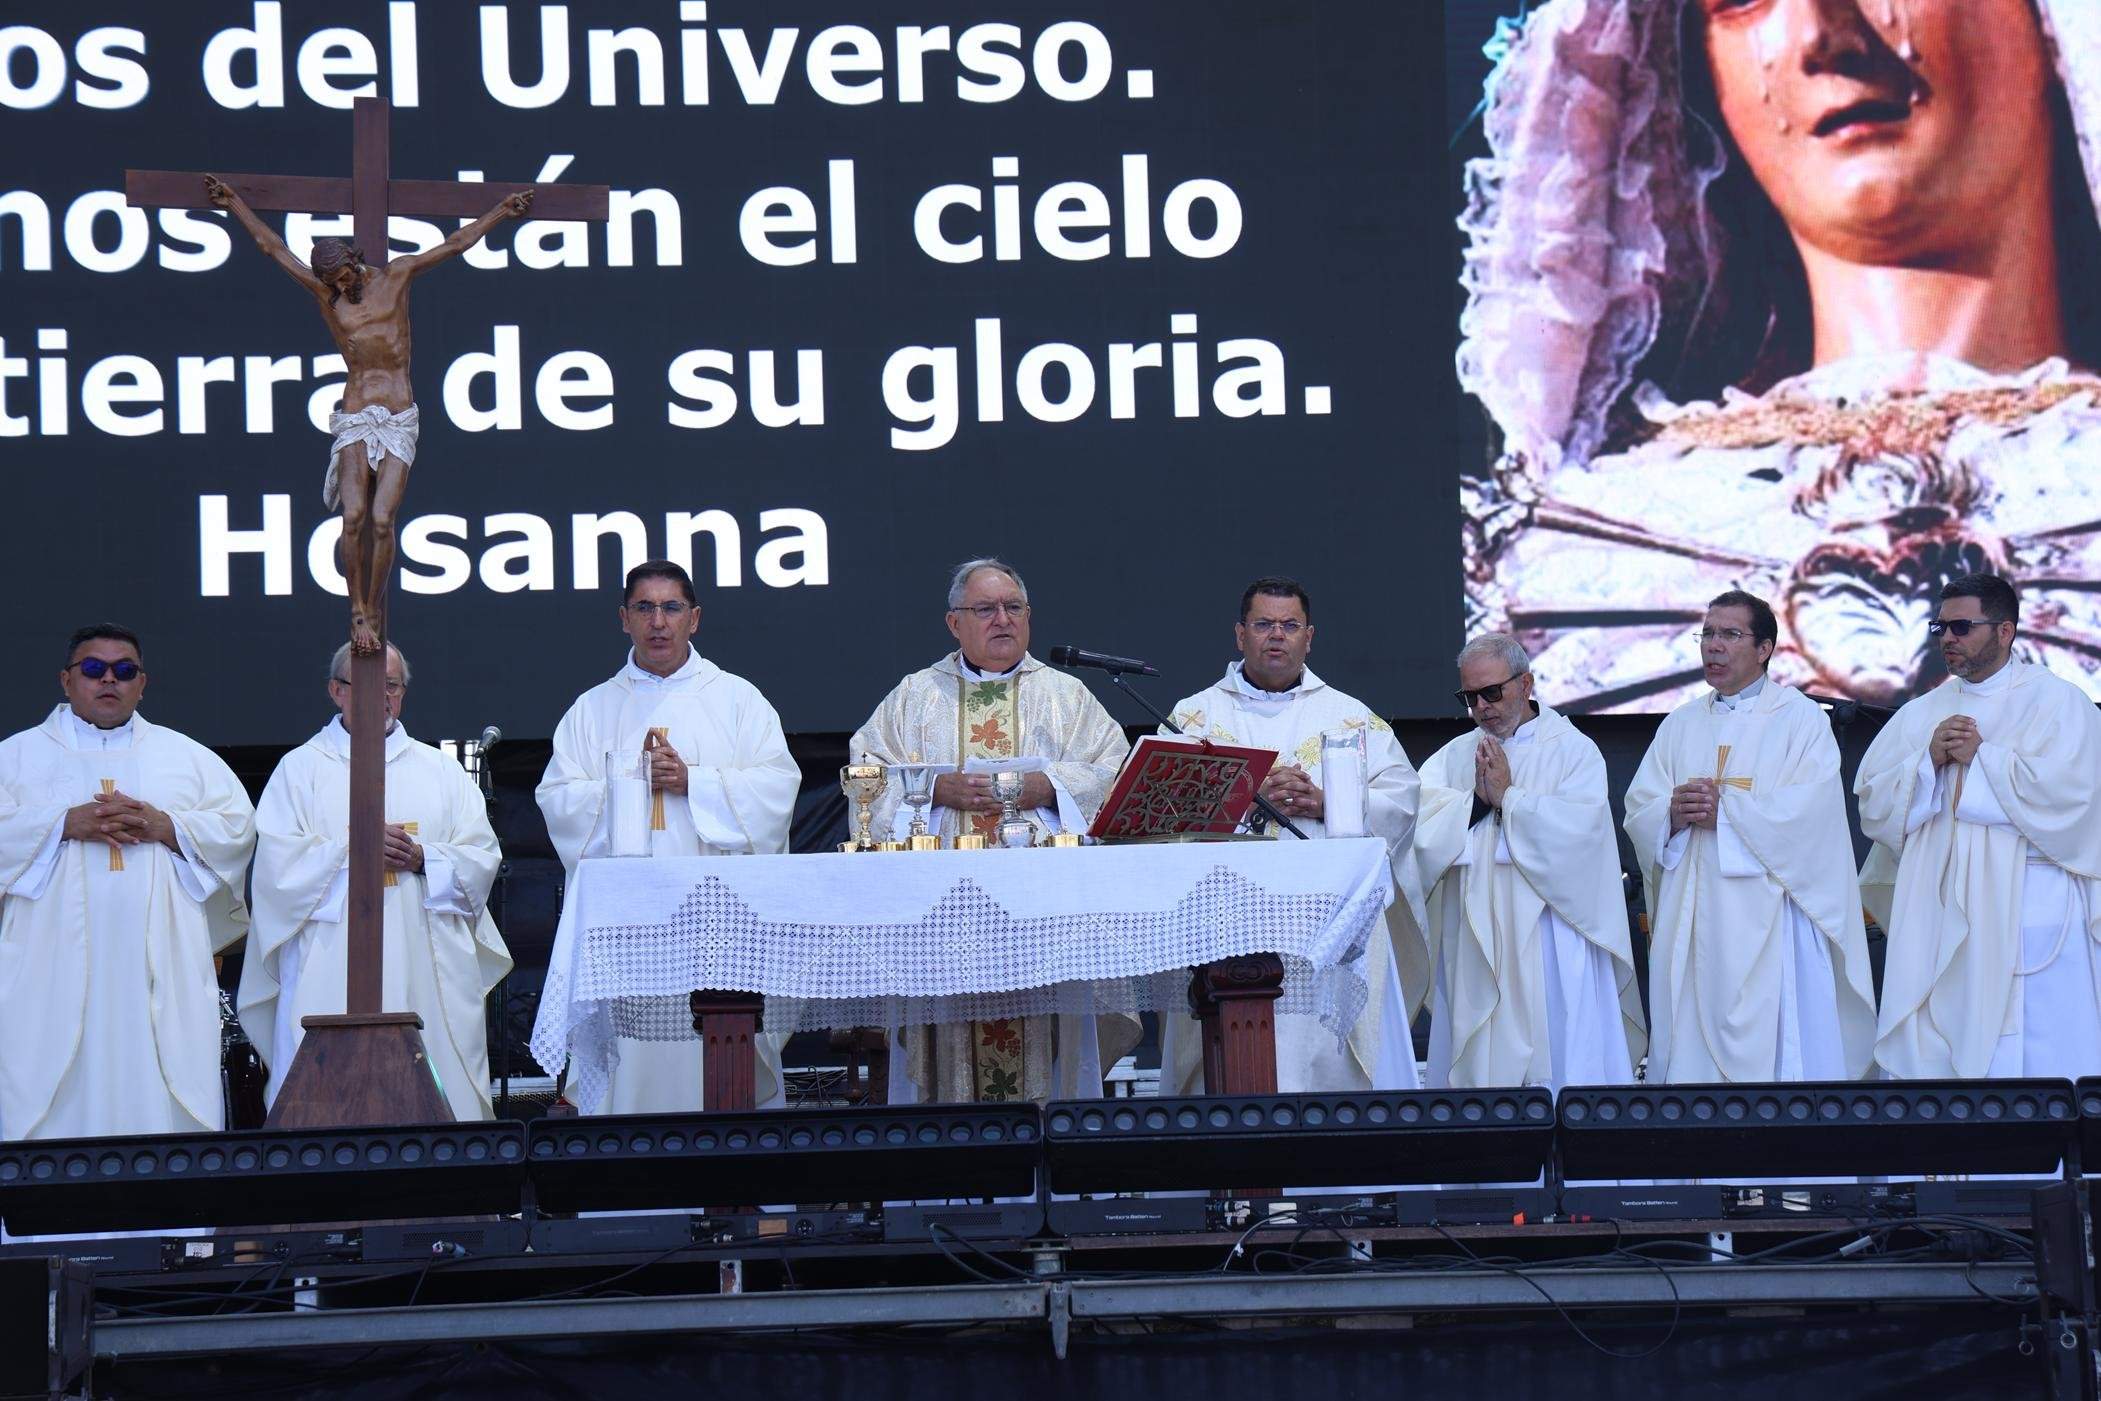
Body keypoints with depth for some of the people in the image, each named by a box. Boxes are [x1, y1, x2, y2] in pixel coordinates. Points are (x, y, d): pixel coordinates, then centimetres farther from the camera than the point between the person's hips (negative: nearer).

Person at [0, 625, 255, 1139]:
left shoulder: (186, 756, 19)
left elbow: (239, 827, 9)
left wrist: (165, 826, -6)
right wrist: (68, 823, -12)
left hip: (161, 973, 1)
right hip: (54, 969, -1)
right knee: (57, 1101, -8)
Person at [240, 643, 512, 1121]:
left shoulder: (440, 770, 17)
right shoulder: (302, 768, 10)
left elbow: (482, 858, 8)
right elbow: (277, 861, -2)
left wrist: (424, 859, -9)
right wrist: (351, 851, -13)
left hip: (429, 968, 2)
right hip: (332, 972, -2)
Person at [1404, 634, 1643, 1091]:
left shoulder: (1572, 750, 2)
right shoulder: (1454, 756, 15)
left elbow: (1580, 829, -14)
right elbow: (1420, 826, 1)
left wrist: (1507, 796, -10)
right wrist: (1476, 799, -11)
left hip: (1548, 943, -4)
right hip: (1473, 945, 4)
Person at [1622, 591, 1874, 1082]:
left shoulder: (1801, 719, 2)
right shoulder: (1681, 725, 17)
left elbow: (1811, 812, -12)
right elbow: (1639, 811, 9)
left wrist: (1724, 808, -13)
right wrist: (1673, 815, -12)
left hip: (1766, 924, -5)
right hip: (1693, 921, 5)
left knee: (1774, 1052, -7)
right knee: (1691, 1047, 2)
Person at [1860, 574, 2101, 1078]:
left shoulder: (2056, 701, 1)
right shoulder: (1922, 713, 16)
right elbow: (1872, 801, 8)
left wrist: (1980, 756, -6)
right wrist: (1929, 759, -8)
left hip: (2027, 912, -5)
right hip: (1937, 918, 5)